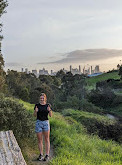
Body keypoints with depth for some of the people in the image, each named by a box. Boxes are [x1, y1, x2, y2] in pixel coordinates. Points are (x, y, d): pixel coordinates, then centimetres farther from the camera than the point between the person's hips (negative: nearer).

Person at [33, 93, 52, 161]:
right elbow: (35, 115, 2)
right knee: (39, 139, 4)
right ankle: (41, 155, 14)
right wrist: (36, 111, -19)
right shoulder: (37, 105, 1)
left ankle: (47, 155, 5)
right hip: (38, 122, 1)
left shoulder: (48, 105, 0)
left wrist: (49, 110, -23)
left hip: (46, 122, -1)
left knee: (47, 139, 0)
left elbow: (51, 115, -3)